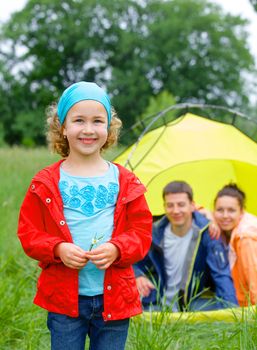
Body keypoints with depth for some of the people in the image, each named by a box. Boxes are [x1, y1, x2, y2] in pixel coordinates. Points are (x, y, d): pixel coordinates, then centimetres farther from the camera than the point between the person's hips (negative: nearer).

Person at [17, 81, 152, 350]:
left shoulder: (125, 182, 3)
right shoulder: (46, 182, -1)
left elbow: (142, 231, 4)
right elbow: (28, 232, 2)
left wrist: (116, 249, -16)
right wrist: (58, 249, -17)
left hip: (114, 296, 1)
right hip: (64, 297, -1)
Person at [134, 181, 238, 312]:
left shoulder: (207, 233, -12)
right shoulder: (156, 233, -1)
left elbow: (222, 275, -15)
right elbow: (137, 263, 14)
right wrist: (138, 276, -10)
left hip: (198, 305, -3)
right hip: (160, 307, 3)